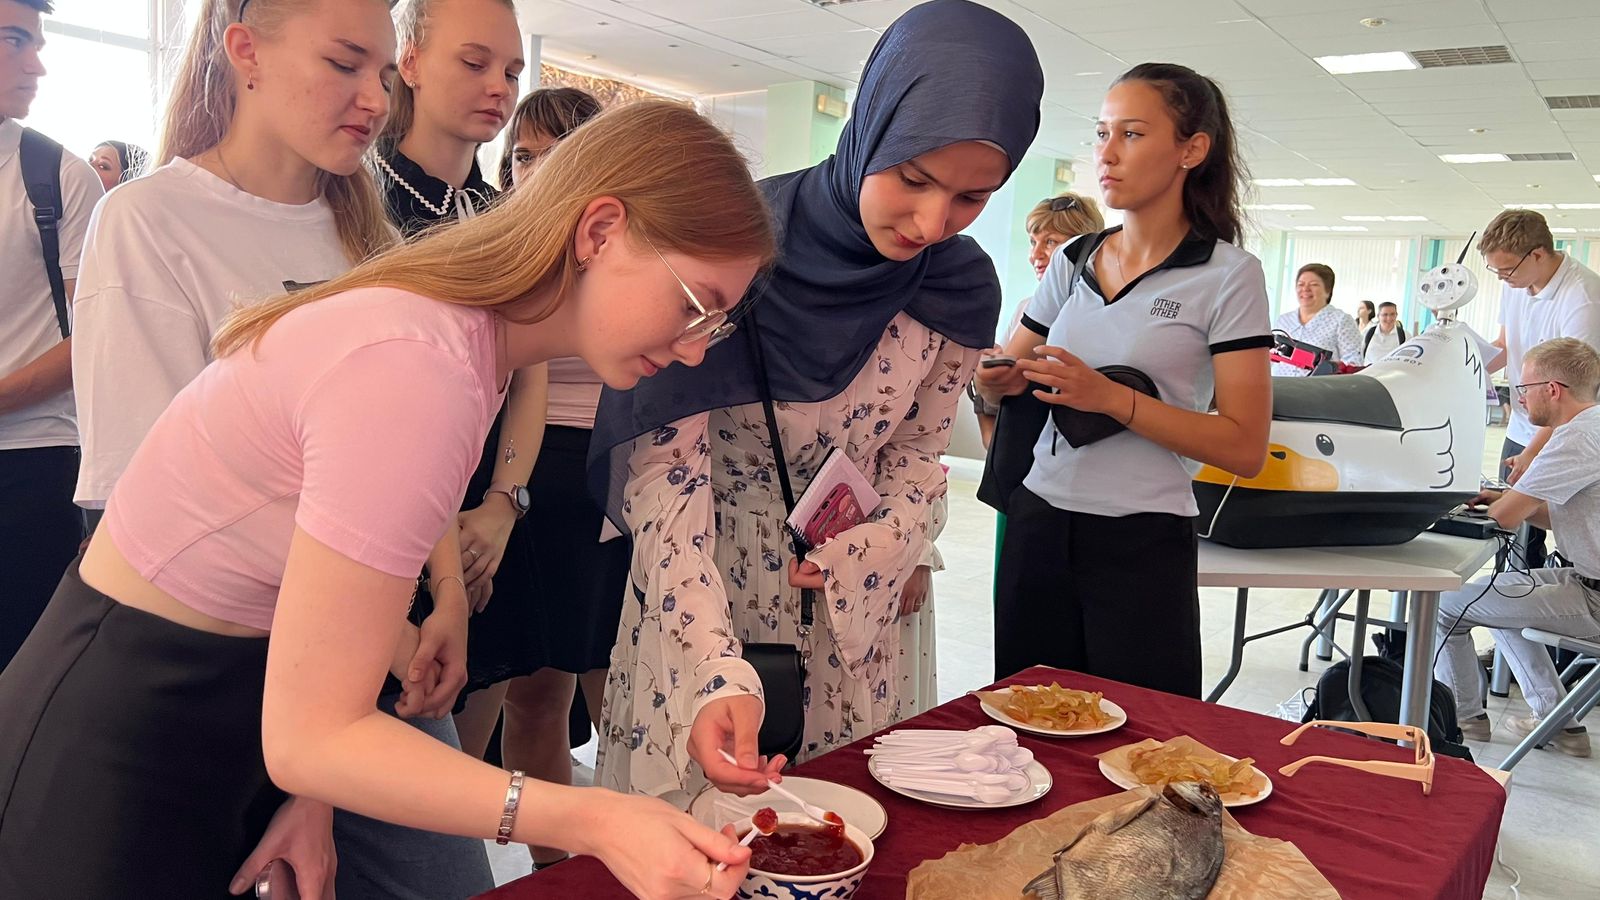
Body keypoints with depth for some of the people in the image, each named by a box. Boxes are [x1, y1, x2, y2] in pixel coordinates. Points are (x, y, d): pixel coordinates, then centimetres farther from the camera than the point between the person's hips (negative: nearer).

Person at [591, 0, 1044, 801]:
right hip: (699, 585, -3)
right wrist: (716, 669, -33)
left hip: (851, 605, 4)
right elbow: (666, 469, -22)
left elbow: (916, 450, 6)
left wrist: (878, 548, -15)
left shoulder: (963, 291, -8)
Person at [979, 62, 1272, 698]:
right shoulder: (1073, 260, 8)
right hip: (1037, 522, 4)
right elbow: (1008, 372, 15)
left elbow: (1244, 448, -10)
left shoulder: (1228, 275, -5)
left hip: (1142, 544, -4)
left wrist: (1111, 397, -20)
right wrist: (998, 381, -9)